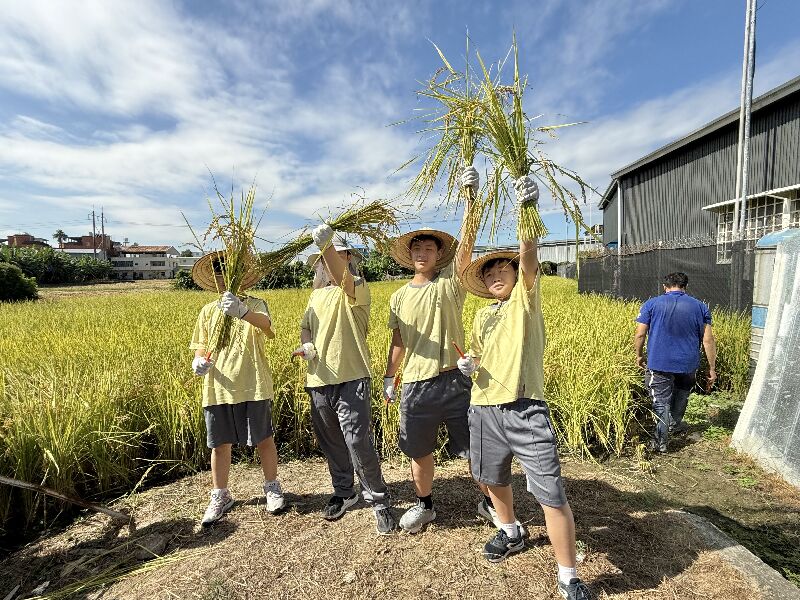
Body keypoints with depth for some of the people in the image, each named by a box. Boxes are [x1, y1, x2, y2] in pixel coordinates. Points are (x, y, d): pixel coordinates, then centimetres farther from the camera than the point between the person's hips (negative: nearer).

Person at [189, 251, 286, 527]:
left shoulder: (255, 304, -2)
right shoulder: (208, 311, 10)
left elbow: (266, 324, -25)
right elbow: (200, 347, 12)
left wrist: (241, 312, -46)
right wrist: (199, 361, -12)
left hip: (254, 386, -3)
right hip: (218, 388, 3)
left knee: (264, 439, 8)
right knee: (220, 444, 12)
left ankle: (272, 488, 30)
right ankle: (220, 497, 32)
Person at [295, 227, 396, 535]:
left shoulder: (357, 288, -4)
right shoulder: (317, 294, 17)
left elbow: (342, 278, -27)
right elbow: (305, 326, 21)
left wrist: (328, 245, -44)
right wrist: (305, 344, -2)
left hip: (350, 379, -7)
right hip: (319, 380, 7)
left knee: (358, 443, -9)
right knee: (331, 443, 18)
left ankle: (379, 500, 15)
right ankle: (344, 492, 40)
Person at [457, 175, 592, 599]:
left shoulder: (526, 296, 0)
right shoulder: (483, 315, 15)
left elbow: (529, 255, -18)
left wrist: (528, 209, -32)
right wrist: (467, 364, 0)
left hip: (525, 410, -6)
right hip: (484, 409, 6)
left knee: (551, 494, -4)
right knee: (493, 479, 22)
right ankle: (510, 533, 50)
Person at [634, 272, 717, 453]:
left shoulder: (651, 304, -5)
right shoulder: (700, 307, 2)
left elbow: (640, 335, -7)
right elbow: (708, 340, 1)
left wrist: (639, 356, 8)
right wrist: (712, 368, 7)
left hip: (659, 363, -3)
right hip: (688, 363, 3)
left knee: (661, 402, 6)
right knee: (682, 394, 28)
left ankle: (660, 441, 8)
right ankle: (675, 423, 46)